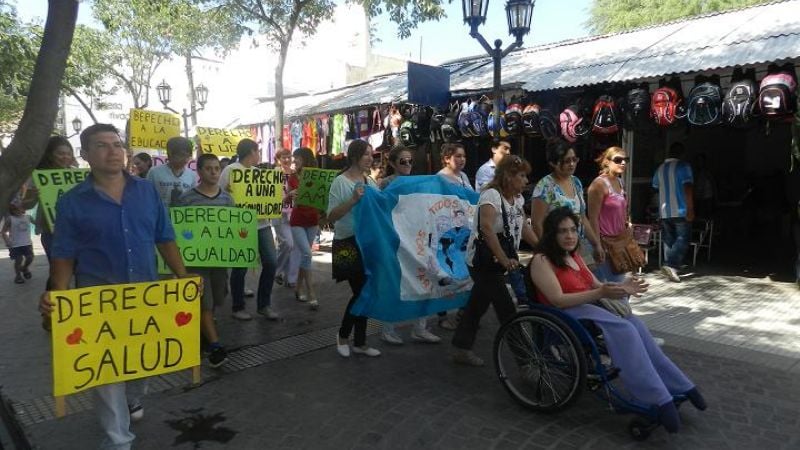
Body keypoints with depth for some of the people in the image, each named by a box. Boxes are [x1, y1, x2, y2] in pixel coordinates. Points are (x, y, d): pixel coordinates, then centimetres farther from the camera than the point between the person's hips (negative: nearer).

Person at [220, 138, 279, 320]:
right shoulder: (231, 170, -5)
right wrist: (226, 192, -29)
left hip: (262, 224, 7)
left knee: (270, 263, 3)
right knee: (240, 267, 3)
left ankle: (264, 305, 17)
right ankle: (238, 307, 18)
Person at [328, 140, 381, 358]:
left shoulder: (370, 182, 10)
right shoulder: (340, 182, -10)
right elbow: (331, 216, -15)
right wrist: (353, 200, -25)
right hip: (348, 243, -7)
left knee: (365, 292, 10)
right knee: (360, 292, -4)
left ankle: (360, 342, 22)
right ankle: (343, 335, 20)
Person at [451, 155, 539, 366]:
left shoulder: (517, 198, 8)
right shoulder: (492, 195, -20)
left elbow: (524, 227, 10)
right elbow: (487, 229, -33)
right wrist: (504, 260, -36)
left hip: (497, 262, 9)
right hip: (483, 261, -9)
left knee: (478, 304, 15)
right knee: (507, 311, -5)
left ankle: (462, 349, 25)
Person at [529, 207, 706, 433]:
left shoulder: (574, 255, 17)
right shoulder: (541, 260, -10)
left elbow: (595, 285, 19)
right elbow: (558, 300, -19)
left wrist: (620, 287, -1)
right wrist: (600, 294, -26)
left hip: (589, 305, 7)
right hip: (565, 314, -7)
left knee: (633, 324, -18)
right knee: (624, 330, -26)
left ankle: (678, 386, -14)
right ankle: (659, 400, -25)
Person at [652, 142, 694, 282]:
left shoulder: (660, 169, 10)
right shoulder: (683, 166, -7)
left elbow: (656, 188, 18)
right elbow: (687, 188, -15)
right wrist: (690, 209, -15)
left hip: (664, 211, 5)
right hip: (681, 211, -5)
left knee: (668, 240, 10)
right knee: (683, 239, -1)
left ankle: (671, 269, 12)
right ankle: (671, 265, -17)